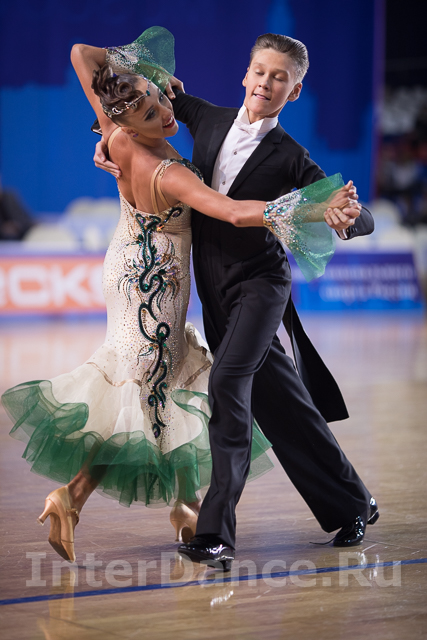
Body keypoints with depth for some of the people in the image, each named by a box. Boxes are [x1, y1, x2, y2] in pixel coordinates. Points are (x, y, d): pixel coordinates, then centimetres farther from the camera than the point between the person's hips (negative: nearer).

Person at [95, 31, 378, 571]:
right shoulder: (209, 120, 6)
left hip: (260, 282, -5)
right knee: (279, 404, 11)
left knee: (228, 380, -25)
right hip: (215, 292, 5)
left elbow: (363, 218, -9)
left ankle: (216, 532, -25)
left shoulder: (289, 159, -7)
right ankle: (351, 505, 28)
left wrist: (343, 220, -33)